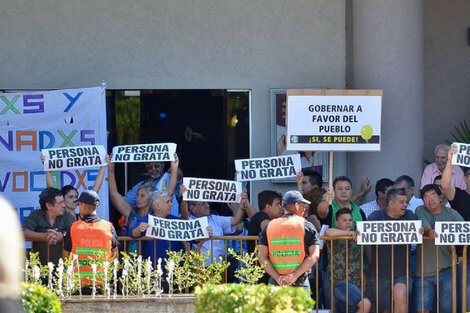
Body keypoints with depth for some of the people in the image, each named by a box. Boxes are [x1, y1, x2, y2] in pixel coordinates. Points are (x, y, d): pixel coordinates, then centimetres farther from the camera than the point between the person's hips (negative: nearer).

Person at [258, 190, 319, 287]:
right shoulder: (307, 226, 3)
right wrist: (295, 275, -10)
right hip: (300, 283, -2)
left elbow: (261, 256, 0)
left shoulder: (269, 227, 9)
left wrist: (278, 278, -6)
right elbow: (314, 255, -6)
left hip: (275, 283, 2)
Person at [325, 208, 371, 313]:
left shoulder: (356, 239, 18)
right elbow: (328, 232, -26)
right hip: (340, 282, -7)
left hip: (356, 284, 7)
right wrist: (348, 233, -17)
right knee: (365, 304, -25)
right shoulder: (336, 239, -1)